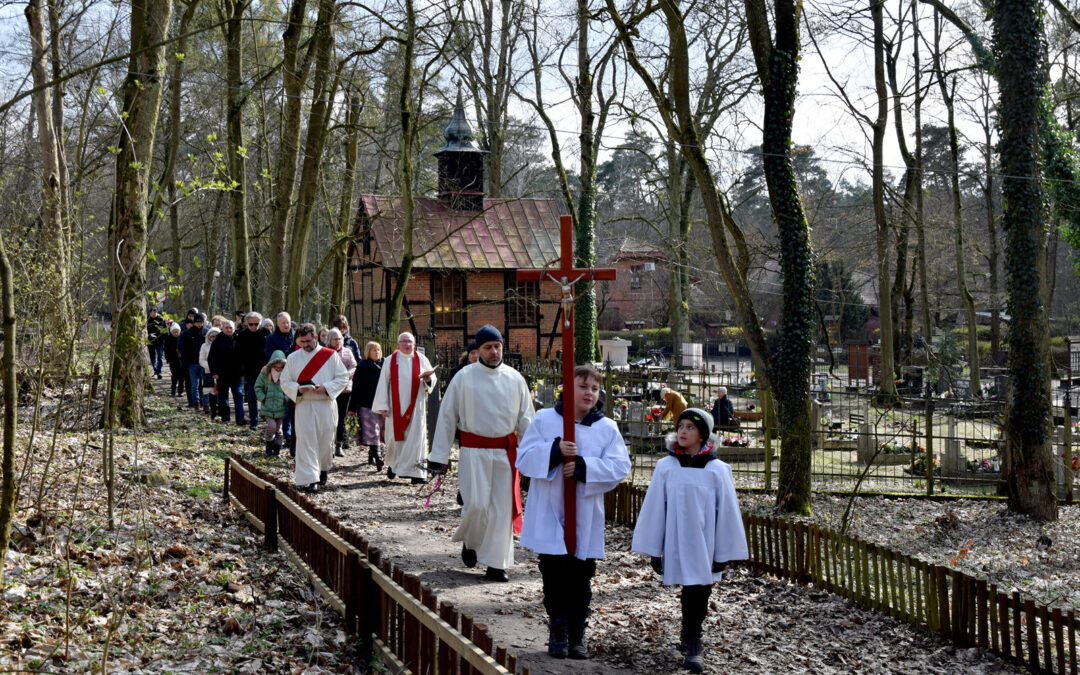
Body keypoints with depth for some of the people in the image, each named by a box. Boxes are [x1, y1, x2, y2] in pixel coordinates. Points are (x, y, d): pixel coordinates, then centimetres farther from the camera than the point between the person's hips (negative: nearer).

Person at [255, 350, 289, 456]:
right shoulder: (265, 373, -4)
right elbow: (258, 387, 5)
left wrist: (286, 399, -11)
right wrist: (263, 398, -6)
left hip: (280, 408, 1)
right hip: (267, 407, -1)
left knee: (278, 429, 7)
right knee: (271, 426, -13)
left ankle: (277, 450, 18)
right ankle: (269, 446, 9)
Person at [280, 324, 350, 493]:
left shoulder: (330, 355, 1)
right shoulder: (292, 358, 5)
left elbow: (343, 377, 1)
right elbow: (285, 382, 7)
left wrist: (326, 387, -15)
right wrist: (298, 389, -14)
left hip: (326, 405, 0)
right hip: (303, 406, 0)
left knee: (326, 440, 7)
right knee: (306, 442, -6)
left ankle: (323, 469, 33)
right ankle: (311, 479, -6)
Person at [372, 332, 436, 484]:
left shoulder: (421, 359, 8)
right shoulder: (391, 360, 5)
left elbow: (432, 380, 10)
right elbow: (383, 383, 3)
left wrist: (427, 378, -15)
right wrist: (383, 406, -3)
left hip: (415, 407, 0)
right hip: (396, 407, 0)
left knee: (415, 437, -5)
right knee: (395, 436, 4)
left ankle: (415, 471, -4)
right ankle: (392, 464, 26)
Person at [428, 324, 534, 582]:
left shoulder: (514, 379, 5)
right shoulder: (464, 377, -2)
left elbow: (525, 419, 11)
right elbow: (447, 416, 0)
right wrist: (439, 455, -2)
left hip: (505, 451, 2)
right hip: (474, 450, -2)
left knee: (501, 508, 3)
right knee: (477, 504, -9)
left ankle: (496, 563, 13)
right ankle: (469, 542, 22)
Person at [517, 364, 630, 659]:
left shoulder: (607, 428, 3)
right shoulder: (544, 420, 2)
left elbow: (620, 466, -6)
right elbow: (524, 458, -3)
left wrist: (584, 466, -19)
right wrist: (555, 450, -20)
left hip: (586, 519, 1)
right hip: (549, 516, -1)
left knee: (581, 578, 6)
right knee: (554, 576, 4)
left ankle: (577, 635, 19)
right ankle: (558, 633, 17)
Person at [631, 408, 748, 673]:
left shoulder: (717, 470, -3)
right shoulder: (666, 467, -2)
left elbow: (726, 512, 2)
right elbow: (654, 508, 3)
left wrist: (723, 552, 2)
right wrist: (653, 550, 4)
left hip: (704, 544, 0)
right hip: (676, 544, 0)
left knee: (698, 593, 1)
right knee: (691, 593, 3)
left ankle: (691, 639, 15)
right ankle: (692, 643, 18)